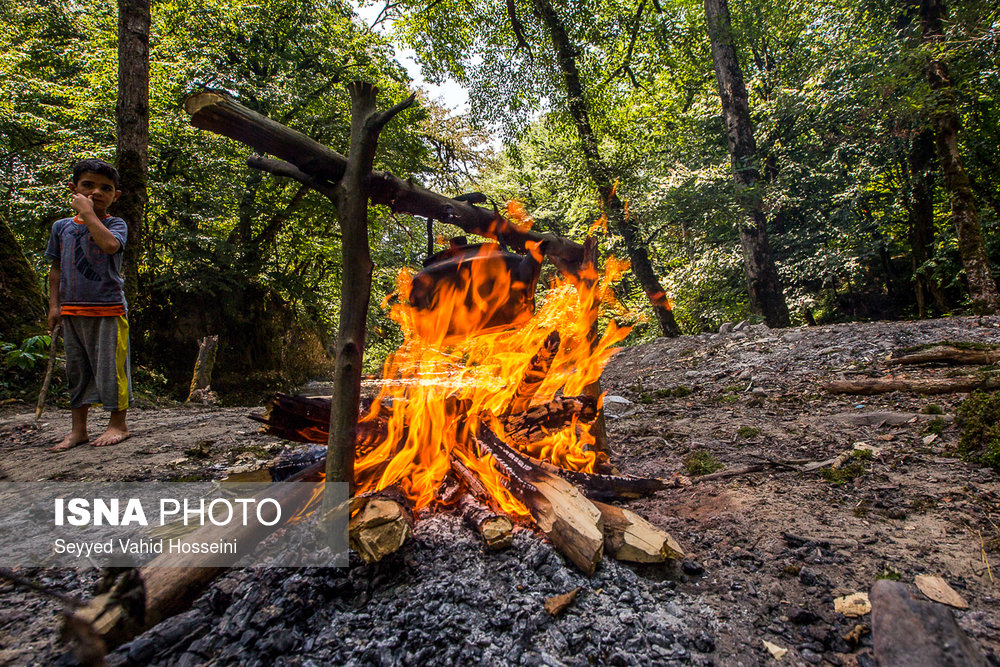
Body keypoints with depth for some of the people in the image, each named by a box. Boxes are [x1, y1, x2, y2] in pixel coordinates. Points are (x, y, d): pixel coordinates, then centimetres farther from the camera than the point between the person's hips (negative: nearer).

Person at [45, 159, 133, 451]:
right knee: (76, 368, 10)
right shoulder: (62, 226, 13)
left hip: (109, 309, -5)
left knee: (109, 366, -2)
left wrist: (88, 213, -16)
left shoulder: (115, 224, 0)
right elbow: (56, 268, 16)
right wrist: (54, 305, 10)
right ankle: (78, 428, 20)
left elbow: (110, 245, -24)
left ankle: (118, 424, 11)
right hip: (72, 311, 5)